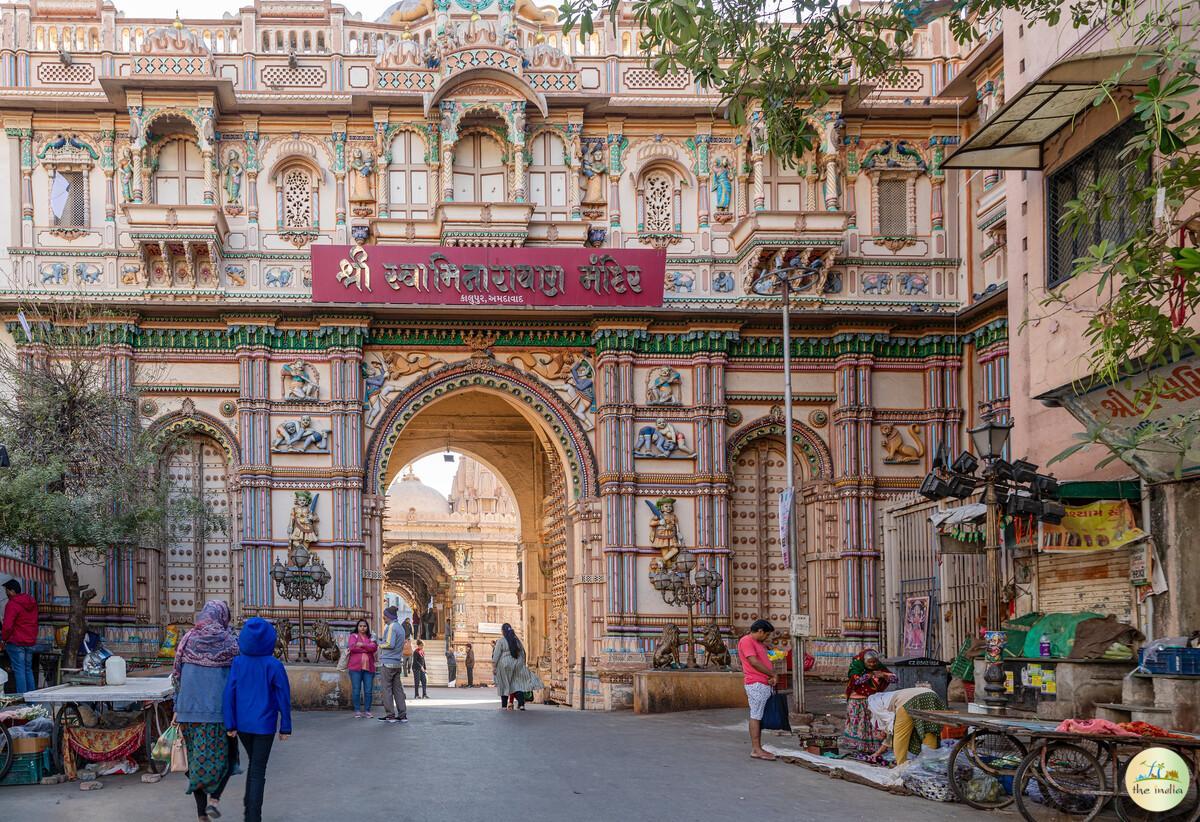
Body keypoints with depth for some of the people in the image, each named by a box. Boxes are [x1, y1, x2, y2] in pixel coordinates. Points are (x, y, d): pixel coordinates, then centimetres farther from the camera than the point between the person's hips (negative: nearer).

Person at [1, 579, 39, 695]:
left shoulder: (12, 605, -15)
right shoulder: (32, 603, 11)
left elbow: (8, 626, -20)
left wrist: (4, 638, -4)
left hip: (16, 642, -8)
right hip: (30, 642, 8)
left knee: (19, 670, -4)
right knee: (28, 669, 14)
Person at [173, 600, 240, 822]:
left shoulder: (187, 640, 4)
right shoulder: (229, 642, -4)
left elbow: (176, 676, 5)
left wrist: (177, 709, 11)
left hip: (189, 709, 3)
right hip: (218, 709, -3)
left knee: (197, 758, 13)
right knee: (224, 755, 14)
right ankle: (214, 797, -9)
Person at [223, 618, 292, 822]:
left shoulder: (237, 663, -5)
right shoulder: (274, 665, -11)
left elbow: (230, 694, -5)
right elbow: (283, 697, -7)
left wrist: (230, 725, 1)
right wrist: (285, 727, 1)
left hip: (242, 724, 3)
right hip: (264, 724, -3)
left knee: (254, 763, 24)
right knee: (258, 771, 3)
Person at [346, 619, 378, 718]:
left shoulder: (371, 638, 17)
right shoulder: (353, 636, 9)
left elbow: (374, 648, -3)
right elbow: (352, 647, -10)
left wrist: (362, 645, -15)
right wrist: (368, 648, -6)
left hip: (368, 668, 2)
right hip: (355, 667, -2)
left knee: (368, 690, 0)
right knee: (356, 690, -4)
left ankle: (367, 711, 6)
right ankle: (357, 711, 2)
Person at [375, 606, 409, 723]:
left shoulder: (391, 627, -12)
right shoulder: (401, 627, 17)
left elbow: (390, 644, -20)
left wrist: (380, 644, -2)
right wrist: (382, 639, 17)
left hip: (388, 662, -9)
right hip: (398, 662, 9)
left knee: (386, 688, -4)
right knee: (398, 689, 8)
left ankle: (390, 715, -5)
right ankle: (402, 715, 6)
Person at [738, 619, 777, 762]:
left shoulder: (759, 644, 23)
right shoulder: (746, 641, -8)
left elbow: (767, 662, 18)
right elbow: (754, 662, -16)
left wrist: (772, 676, -2)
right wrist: (772, 674, -9)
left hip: (765, 684, 9)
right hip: (756, 684, -9)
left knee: (759, 716, 9)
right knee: (756, 716, -8)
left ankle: (757, 748, 12)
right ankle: (756, 749, -9)